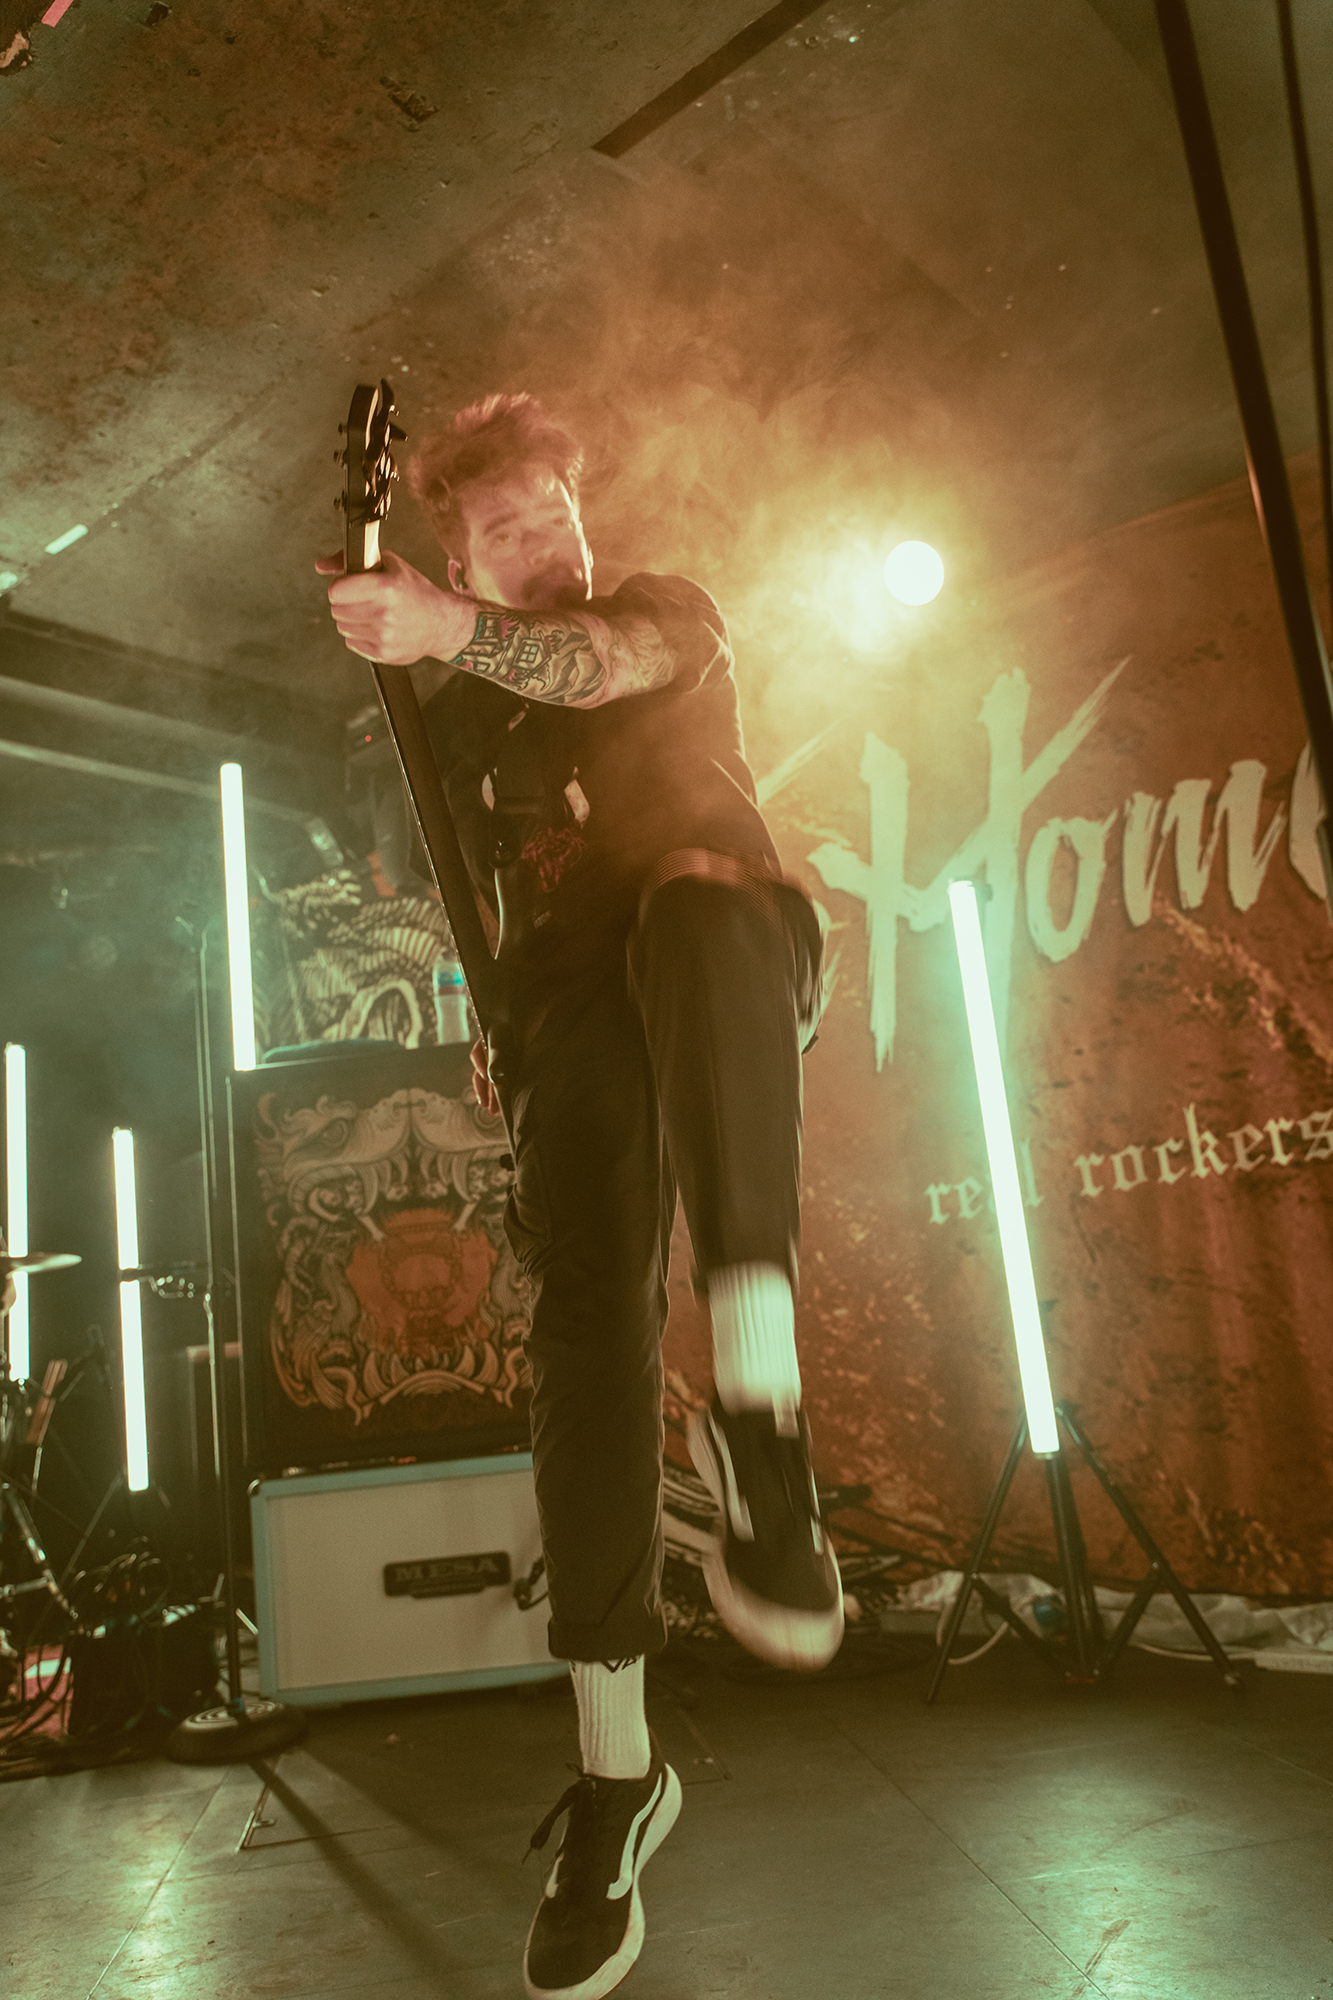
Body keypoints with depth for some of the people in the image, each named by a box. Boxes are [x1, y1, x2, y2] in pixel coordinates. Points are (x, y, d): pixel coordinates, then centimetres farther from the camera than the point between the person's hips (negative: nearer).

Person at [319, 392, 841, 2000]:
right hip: (570, 995, 2)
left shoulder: (666, 606, 17)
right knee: (585, 1321, -13)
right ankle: (615, 1770, -3)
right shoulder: (451, 716, 26)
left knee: (693, 917, -41)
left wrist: (456, 633, -27)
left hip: (729, 926, -2)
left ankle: (760, 1428, -51)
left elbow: (613, 659, -8)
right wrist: (490, 1025, 11)